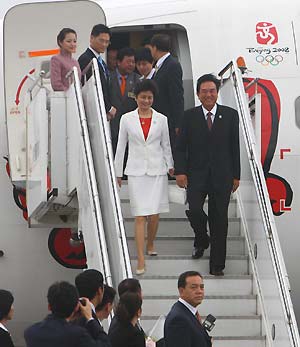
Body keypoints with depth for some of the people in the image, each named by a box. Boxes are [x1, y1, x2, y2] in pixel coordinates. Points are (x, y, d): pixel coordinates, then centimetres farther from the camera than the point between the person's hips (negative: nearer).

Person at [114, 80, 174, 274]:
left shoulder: (161, 120, 3)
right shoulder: (127, 119, 2)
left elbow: (166, 145, 12)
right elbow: (121, 146, 7)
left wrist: (170, 165, 9)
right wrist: (118, 172, 9)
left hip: (157, 171, 1)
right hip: (136, 171, -1)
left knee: (154, 214, 3)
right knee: (140, 215, -6)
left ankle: (150, 244, 32)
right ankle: (141, 259, -8)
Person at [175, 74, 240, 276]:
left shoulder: (230, 115, 4)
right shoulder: (190, 116, 3)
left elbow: (235, 147, 5)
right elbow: (181, 147, 4)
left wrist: (236, 175, 4)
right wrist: (180, 171, -8)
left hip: (222, 175, 0)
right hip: (196, 174, 0)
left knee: (219, 218, 1)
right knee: (194, 211, -13)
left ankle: (217, 265, 8)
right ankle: (201, 240, 21)